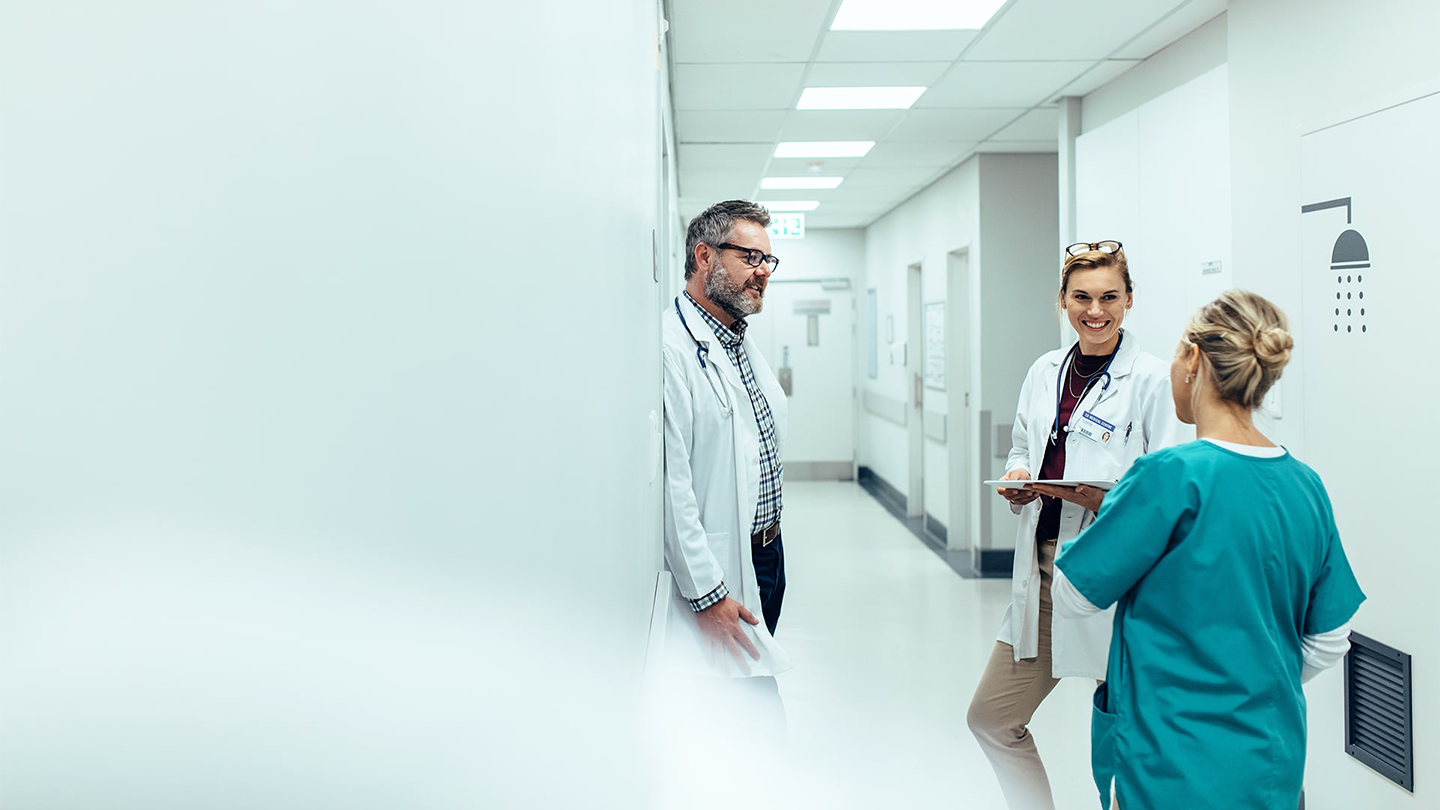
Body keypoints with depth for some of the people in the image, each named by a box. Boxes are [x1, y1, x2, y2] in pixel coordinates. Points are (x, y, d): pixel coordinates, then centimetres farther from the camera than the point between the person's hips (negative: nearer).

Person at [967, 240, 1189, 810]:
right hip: (1043, 567, 7)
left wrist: (1108, 499, -26)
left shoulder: (1151, 380, -8)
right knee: (991, 716, 12)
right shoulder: (1045, 371, 10)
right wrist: (1017, 478, -1)